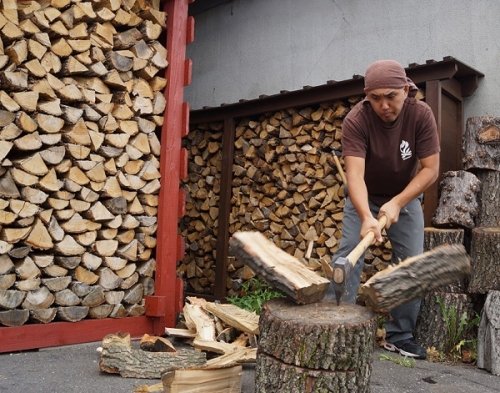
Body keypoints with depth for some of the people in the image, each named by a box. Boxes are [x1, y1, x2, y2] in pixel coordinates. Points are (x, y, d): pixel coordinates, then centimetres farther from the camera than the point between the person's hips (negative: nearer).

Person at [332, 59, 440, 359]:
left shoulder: (421, 115, -22)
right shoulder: (356, 120, -28)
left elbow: (431, 169, -20)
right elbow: (354, 174, -36)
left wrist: (396, 203, -30)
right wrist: (366, 216, -51)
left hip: (406, 196, 2)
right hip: (363, 198, -1)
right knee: (348, 257, -10)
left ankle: (400, 335, 10)